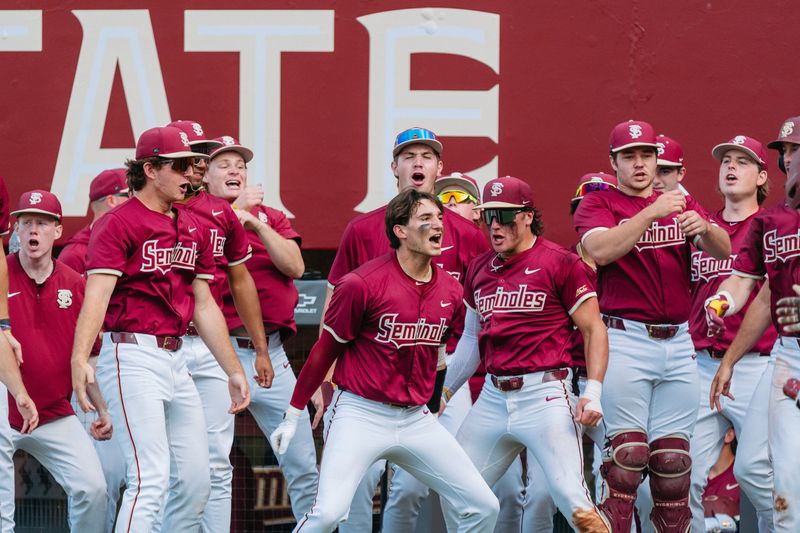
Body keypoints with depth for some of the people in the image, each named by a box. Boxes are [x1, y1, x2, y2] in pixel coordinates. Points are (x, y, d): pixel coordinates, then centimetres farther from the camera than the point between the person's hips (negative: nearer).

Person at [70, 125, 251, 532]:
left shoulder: (194, 228, 15)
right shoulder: (118, 223, -9)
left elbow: (203, 305, 21)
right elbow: (97, 295, -20)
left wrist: (233, 370, 19)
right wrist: (80, 360, -34)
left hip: (176, 358, 8)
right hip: (132, 357, -8)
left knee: (196, 482, 8)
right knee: (151, 479, -16)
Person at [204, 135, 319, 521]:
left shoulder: (271, 217, 16)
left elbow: (295, 266, 1)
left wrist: (256, 223, -8)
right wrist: (234, 210, -9)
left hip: (271, 354, 4)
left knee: (302, 463, 4)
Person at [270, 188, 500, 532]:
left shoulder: (450, 290, 6)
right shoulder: (363, 284, -11)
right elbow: (325, 350, -3)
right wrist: (292, 416, 1)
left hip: (417, 421, 6)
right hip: (361, 416, -6)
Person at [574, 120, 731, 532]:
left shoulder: (681, 204, 15)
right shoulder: (598, 205, 3)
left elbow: (723, 251, 1)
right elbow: (601, 250, -18)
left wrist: (704, 229, -21)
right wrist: (652, 212, -25)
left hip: (677, 342, 4)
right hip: (625, 341, -4)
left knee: (674, 459, 4)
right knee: (628, 452, -12)